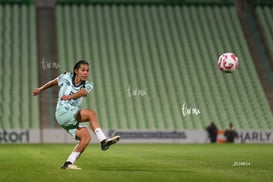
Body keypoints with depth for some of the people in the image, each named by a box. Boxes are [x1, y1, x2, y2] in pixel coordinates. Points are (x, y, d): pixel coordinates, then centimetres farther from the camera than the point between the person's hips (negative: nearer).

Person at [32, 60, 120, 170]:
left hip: (74, 117, 5)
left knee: (86, 136, -20)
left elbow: (82, 92, -18)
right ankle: (103, 141, -37)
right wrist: (40, 90, 31)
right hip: (62, 114, -5)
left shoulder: (88, 86, 5)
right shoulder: (66, 77, 2)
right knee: (91, 113, -26)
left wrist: (69, 97, -35)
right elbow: (54, 82, 20)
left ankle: (68, 163, -13)